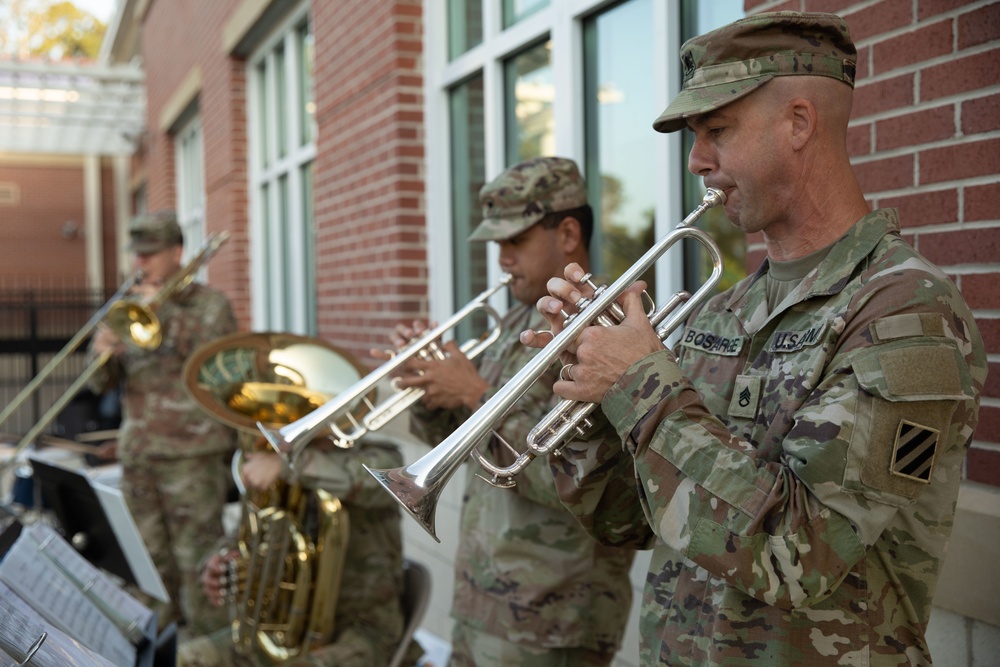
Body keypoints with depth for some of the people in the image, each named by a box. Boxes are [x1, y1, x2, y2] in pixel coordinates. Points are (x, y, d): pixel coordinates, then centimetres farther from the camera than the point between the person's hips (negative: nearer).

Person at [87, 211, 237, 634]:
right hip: (137, 454, 5)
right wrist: (102, 351, -11)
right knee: (151, 564, 13)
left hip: (191, 455, -5)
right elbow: (101, 383, 12)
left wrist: (165, 310, -15)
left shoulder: (209, 304, 1)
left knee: (197, 562, -4)